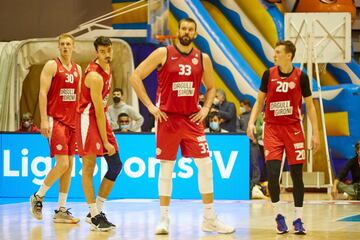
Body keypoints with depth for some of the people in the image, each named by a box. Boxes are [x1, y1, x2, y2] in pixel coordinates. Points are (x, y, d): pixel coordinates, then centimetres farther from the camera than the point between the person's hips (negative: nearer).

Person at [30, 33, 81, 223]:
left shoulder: (77, 69, 14)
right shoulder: (52, 66, -5)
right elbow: (43, 93, -10)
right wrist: (44, 120, -18)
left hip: (72, 122, 7)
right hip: (56, 120, -7)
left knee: (69, 165, 5)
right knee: (62, 164, -14)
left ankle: (61, 211, 10)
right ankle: (38, 197, 5)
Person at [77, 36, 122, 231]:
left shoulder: (106, 65, 5)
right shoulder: (95, 77, -23)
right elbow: (98, 111, -22)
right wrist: (105, 142, -20)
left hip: (101, 118, 10)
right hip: (89, 118, -10)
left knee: (115, 165, 6)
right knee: (89, 167, -7)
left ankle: (97, 210, 12)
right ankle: (94, 215, -5)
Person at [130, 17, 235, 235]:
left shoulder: (203, 59, 6)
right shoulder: (163, 54, -4)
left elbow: (211, 87, 20)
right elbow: (135, 77, -3)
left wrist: (205, 109, 3)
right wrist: (150, 106, -8)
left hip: (192, 119, 3)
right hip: (168, 118, -3)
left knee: (205, 164, -2)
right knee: (166, 167, 1)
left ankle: (210, 219, 6)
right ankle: (164, 219, 9)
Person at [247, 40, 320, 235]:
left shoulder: (300, 77, -4)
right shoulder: (269, 74, 0)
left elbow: (309, 106, 2)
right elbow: (259, 101, 9)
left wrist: (315, 133, -2)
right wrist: (251, 122, -5)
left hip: (293, 129, -1)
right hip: (272, 129, 1)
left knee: (296, 174, 1)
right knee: (272, 173, -9)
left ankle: (298, 219, 10)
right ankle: (278, 216, 7)